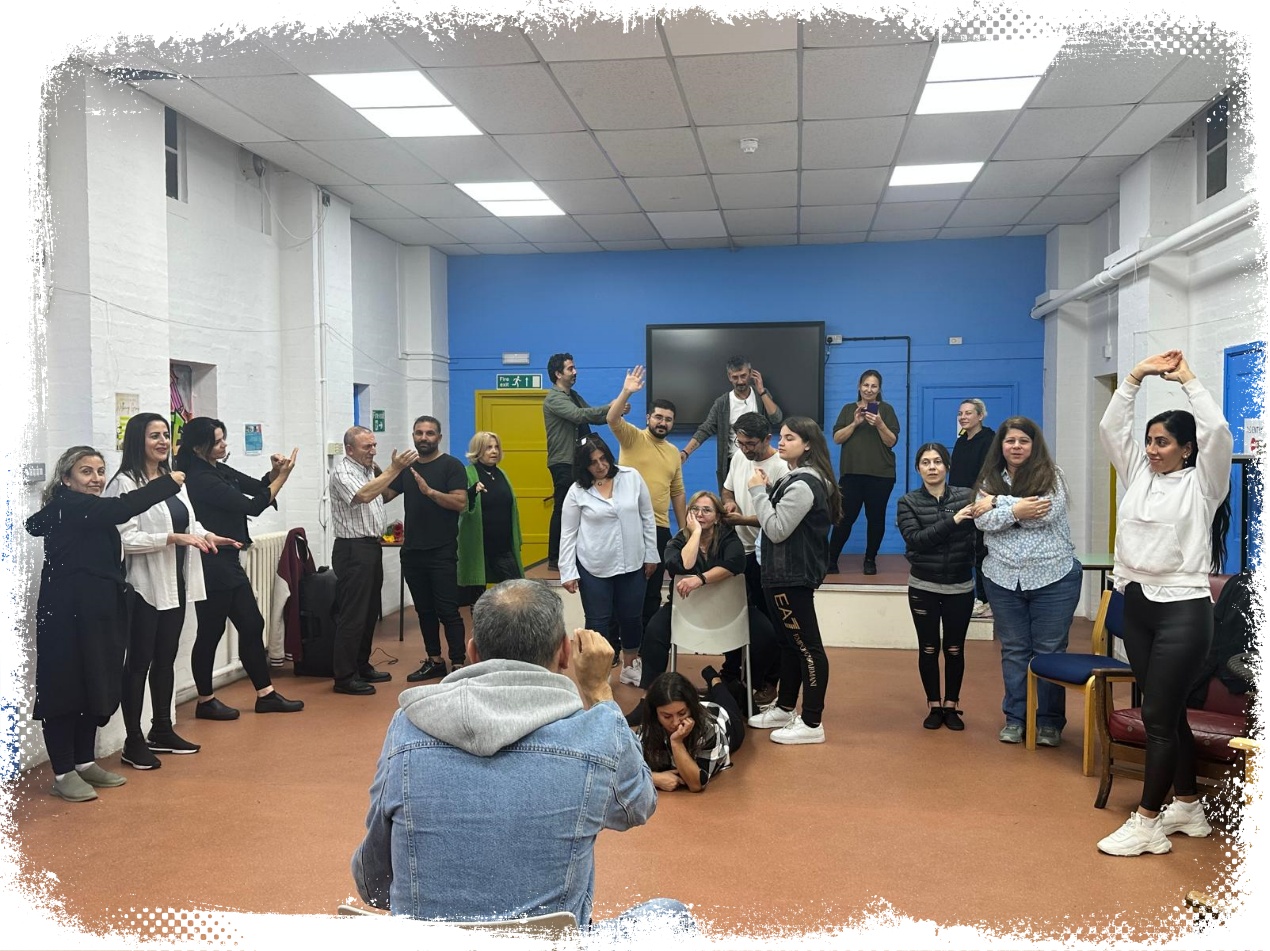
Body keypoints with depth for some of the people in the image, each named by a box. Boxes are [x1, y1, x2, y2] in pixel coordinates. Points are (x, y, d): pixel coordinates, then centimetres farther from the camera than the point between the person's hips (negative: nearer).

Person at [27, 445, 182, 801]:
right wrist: (169, 481, -21)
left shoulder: (88, 514, 18)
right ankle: (63, 773, 4)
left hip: (97, 611, 10)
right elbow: (123, 508, -26)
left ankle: (85, 762, 24)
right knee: (66, 687, -3)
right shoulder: (67, 506, -12)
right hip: (67, 612, -10)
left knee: (97, 686, 13)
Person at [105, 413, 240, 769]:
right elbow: (126, 538, -20)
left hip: (176, 583, 7)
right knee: (139, 662, 2)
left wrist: (207, 535, 2)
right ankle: (133, 742, 11)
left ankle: (162, 731, 28)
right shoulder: (125, 483, -13)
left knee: (166, 659, 16)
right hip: (145, 586, -7)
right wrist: (176, 538, -22)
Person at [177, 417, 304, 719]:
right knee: (211, 632, 2)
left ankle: (265, 695, 17)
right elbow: (253, 506, -19)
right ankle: (205, 702, 16)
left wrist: (274, 472, -5)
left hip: (229, 562, 9)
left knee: (252, 625, 10)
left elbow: (258, 487, 15)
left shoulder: (219, 470, 9)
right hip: (211, 566, -9)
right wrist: (282, 476, -12)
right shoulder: (199, 479, -19)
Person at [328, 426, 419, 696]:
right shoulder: (342, 471, -13)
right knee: (352, 615, -6)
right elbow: (364, 495, -29)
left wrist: (395, 471, 9)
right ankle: (344, 677, 0)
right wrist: (394, 469, -30)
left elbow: (383, 497, 23)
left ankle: (362, 666, 25)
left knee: (370, 612, 15)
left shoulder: (369, 469, 14)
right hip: (352, 549, -9)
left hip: (372, 547, 9)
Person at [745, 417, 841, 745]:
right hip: (787, 572, 11)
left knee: (807, 646, -5)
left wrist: (758, 490, -15)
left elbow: (777, 530, -23)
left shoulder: (803, 484, -19)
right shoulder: (797, 478, 14)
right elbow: (779, 520, 16)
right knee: (789, 642, 18)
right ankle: (785, 708, 30)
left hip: (793, 575, -11)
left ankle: (812, 724, 0)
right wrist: (766, 490, 3)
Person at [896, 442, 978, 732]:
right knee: (928, 649, 7)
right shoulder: (908, 502, -3)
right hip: (923, 588, 0)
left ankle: (951, 706, 23)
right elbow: (915, 539, -18)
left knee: (955, 649, 8)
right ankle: (934, 707, 21)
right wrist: (952, 521, -25)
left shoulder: (967, 496, -2)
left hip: (960, 587, 0)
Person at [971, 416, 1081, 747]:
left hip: (1053, 578, -3)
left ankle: (1050, 722, 17)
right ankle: (1014, 718, 21)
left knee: (1050, 650, 5)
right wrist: (1015, 511, -21)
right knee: (1014, 650, 11)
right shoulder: (990, 480, 6)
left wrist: (998, 503, -13)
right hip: (1004, 579, 3)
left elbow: (1047, 513, -19)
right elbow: (982, 521, -7)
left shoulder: (1050, 475, -3)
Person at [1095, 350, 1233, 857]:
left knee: (1158, 715, -6)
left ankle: (1147, 824, 2)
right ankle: (1188, 806, 28)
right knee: (1167, 712, 14)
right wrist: (1138, 375, 3)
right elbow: (1112, 427, 8)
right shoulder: (1138, 474, 11)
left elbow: (1217, 431, -18)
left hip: (1183, 609, -6)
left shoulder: (1203, 484, -4)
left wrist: (1187, 380, -8)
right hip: (1137, 606, 6)